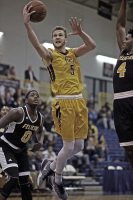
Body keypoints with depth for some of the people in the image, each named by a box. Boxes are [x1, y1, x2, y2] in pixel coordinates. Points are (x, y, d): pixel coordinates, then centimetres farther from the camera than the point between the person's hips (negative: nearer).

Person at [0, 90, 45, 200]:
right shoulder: (18, 112, -24)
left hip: (21, 150, 7)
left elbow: (40, 131, 20)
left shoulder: (40, 117, -2)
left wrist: (40, 142, 0)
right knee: (14, 178, -23)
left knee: (25, 181, 6)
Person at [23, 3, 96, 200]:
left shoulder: (73, 53, 16)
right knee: (69, 146, -5)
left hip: (79, 102, 6)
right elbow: (36, 44, -20)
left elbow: (92, 45, 2)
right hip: (64, 103, -6)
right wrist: (27, 24, -34)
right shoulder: (50, 55, 0)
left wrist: (80, 32, -13)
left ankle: (52, 165, 31)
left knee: (78, 146, 7)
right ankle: (58, 181, 16)